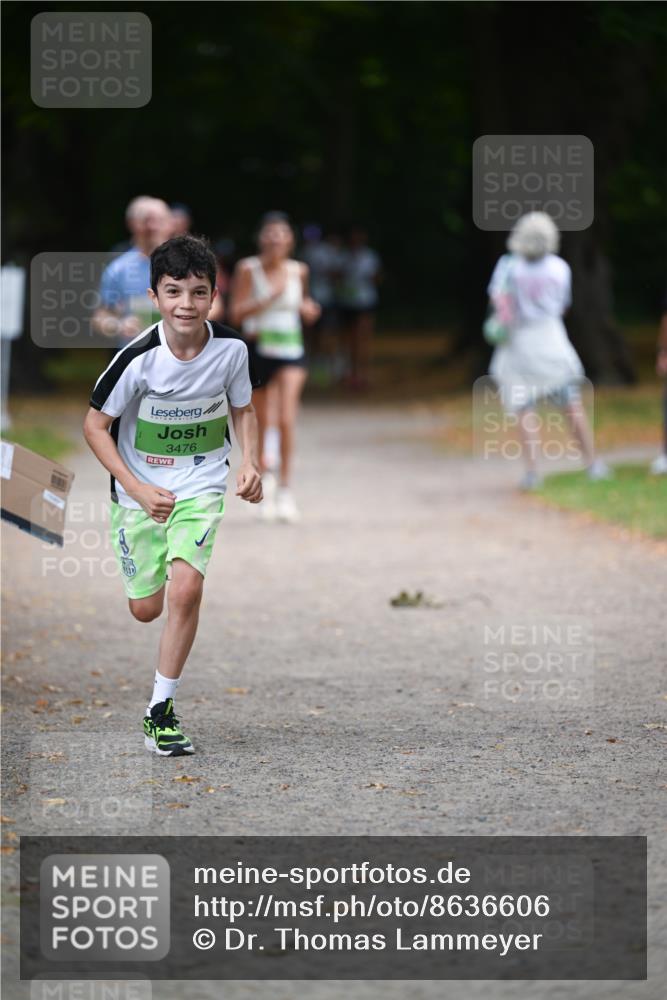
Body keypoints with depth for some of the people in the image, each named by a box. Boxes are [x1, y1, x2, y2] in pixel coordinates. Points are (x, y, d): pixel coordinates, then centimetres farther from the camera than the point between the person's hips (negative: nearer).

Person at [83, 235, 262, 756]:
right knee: (146, 609, 8)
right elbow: (95, 425, -11)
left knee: (185, 589, -20)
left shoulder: (231, 349, -13)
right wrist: (138, 489, -19)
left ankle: (161, 708, -6)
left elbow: (243, 409, 7)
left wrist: (250, 463, -9)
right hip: (141, 488, 0)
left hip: (201, 484, 1)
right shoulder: (138, 358, -22)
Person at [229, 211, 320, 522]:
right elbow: (236, 313, -12)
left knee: (286, 419, -15)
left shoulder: (298, 271, 4)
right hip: (258, 349, -1)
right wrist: (270, 298, -22)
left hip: (291, 349, 1)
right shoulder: (248, 269, -6)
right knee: (261, 422, 10)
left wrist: (308, 310, -1)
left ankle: (284, 489, -12)